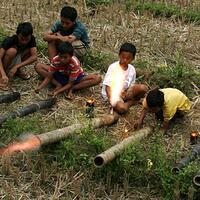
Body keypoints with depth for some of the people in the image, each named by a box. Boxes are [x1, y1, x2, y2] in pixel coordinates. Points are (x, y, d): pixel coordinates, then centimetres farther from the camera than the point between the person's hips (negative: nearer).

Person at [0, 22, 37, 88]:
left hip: (18, 60, 4)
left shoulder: (31, 39, -19)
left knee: (31, 50, -20)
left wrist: (17, 67, -38)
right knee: (12, 51, -35)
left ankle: (18, 70, 1)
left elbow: (34, 57, -30)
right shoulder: (9, 40, -30)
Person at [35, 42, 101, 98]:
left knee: (97, 78, -31)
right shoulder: (55, 60, -26)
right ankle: (58, 85, -20)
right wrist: (40, 87, -36)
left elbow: (70, 83, -31)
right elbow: (49, 77, -18)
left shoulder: (74, 63, -34)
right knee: (38, 66, -15)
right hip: (60, 76, 3)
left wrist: (57, 91, -43)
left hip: (75, 78, -2)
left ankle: (71, 89, -27)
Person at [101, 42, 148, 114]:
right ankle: (132, 101, -4)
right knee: (122, 108, -35)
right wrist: (111, 100, -28)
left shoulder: (132, 70, -2)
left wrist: (130, 93, -19)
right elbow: (107, 85, -16)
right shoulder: (113, 67, -15)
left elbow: (131, 85, 5)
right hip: (112, 93, -4)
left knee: (143, 88, -20)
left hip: (124, 93, 4)